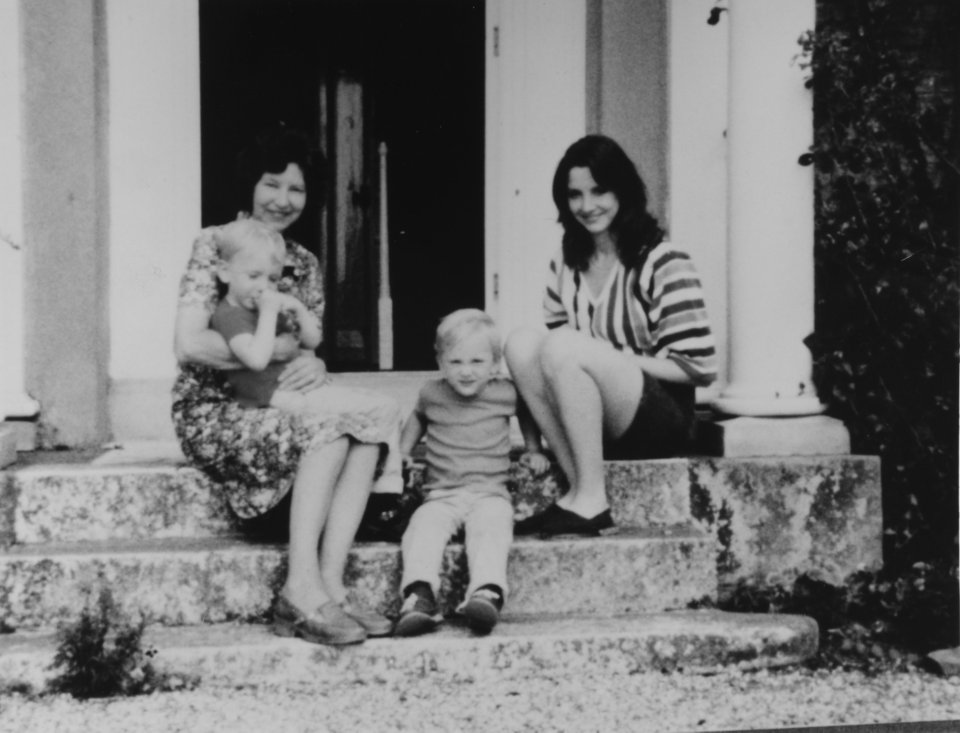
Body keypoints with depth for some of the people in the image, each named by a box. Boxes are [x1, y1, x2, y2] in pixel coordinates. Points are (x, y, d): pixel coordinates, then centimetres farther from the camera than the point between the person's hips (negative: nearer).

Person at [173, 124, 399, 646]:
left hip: (277, 407, 6)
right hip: (214, 412, -6)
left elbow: (309, 344, 11)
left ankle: (328, 585, -29)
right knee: (330, 425, -30)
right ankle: (302, 586, -30)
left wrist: (313, 365, -14)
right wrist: (279, 350, -20)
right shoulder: (215, 245, -5)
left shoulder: (305, 263, 13)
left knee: (369, 421, -23)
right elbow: (189, 345, -16)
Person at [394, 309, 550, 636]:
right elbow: (417, 418, 34)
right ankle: (418, 594, -48)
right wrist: (402, 451, 25)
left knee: (491, 524, -36)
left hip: (489, 491, -1)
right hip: (441, 494, 1)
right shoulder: (431, 394, 11)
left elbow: (526, 413, 29)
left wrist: (534, 449, 21)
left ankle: (487, 592, -54)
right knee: (424, 524, -32)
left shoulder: (505, 393, 6)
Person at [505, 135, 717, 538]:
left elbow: (700, 367, -10)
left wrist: (613, 358, -14)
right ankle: (578, 486, -18)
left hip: (662, 423, -6)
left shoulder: (662, 261, -7)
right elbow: (558, 353, 11)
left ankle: (590, 500, -24)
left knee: (564, 346, -27)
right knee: (521, 342, -17)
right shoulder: (565, 264, 10)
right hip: (589, 424, 6)